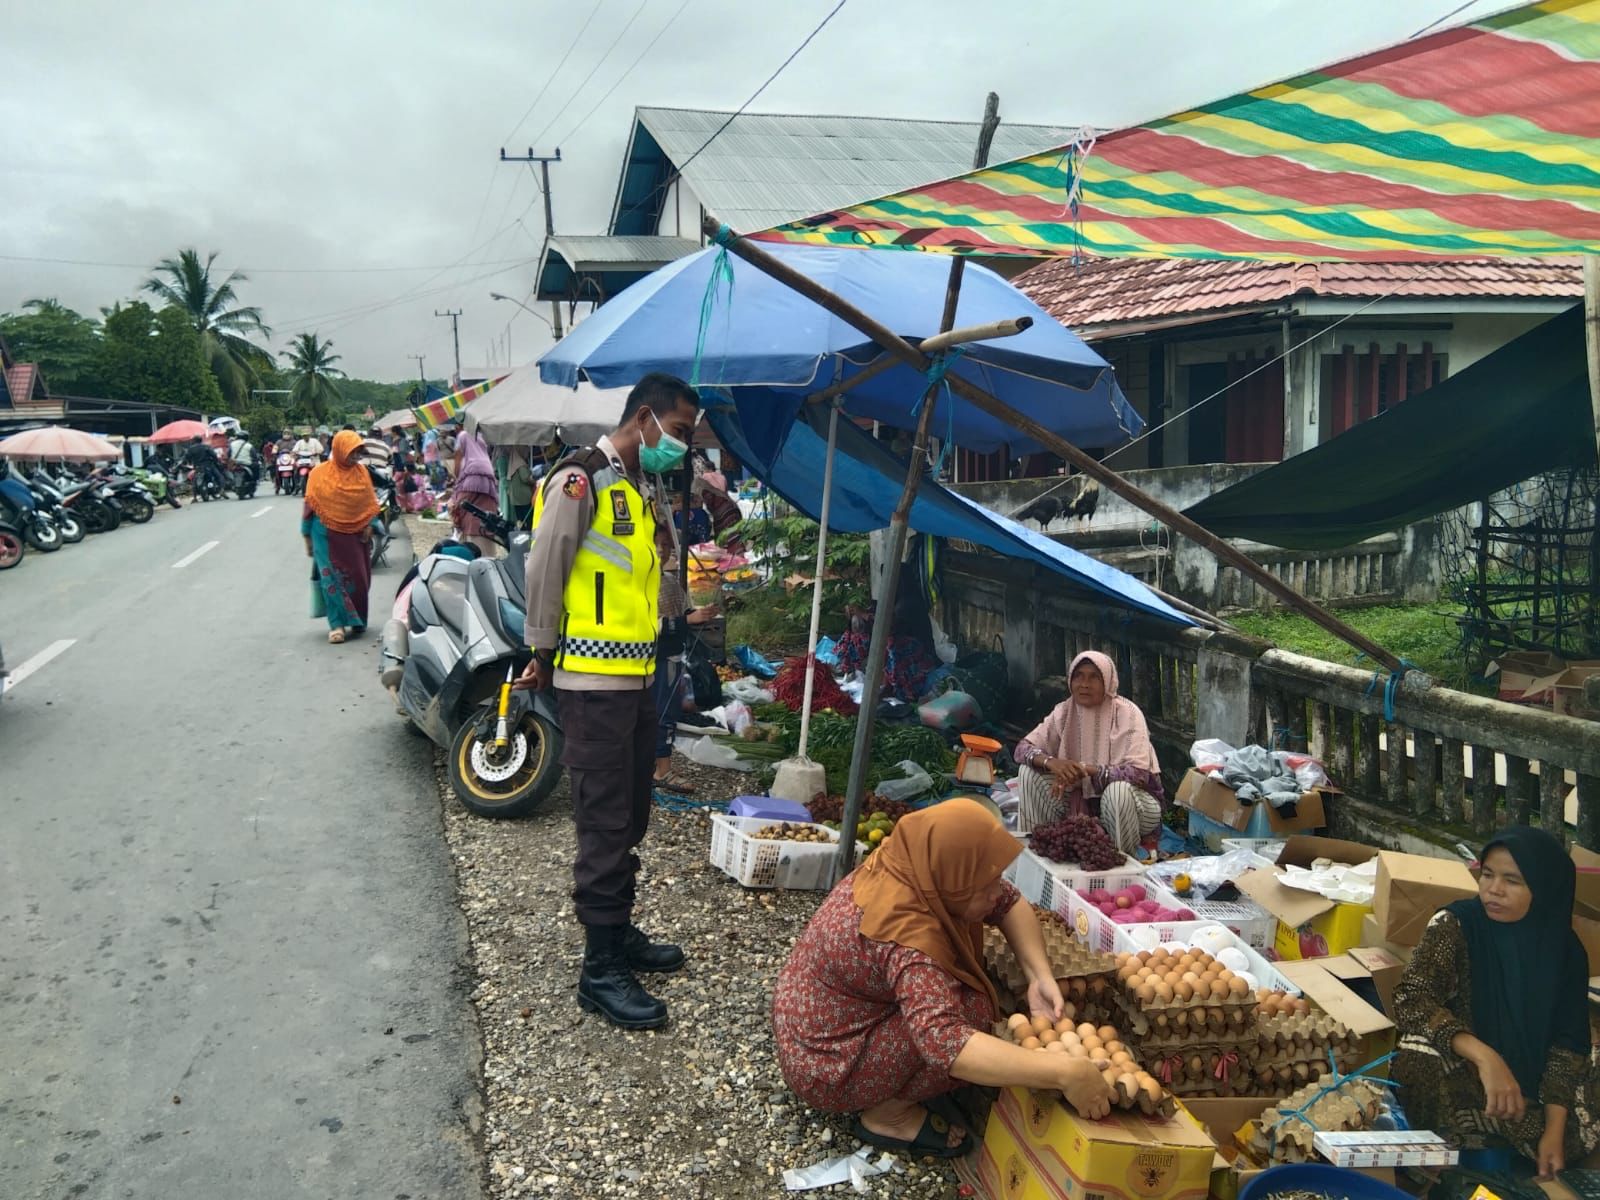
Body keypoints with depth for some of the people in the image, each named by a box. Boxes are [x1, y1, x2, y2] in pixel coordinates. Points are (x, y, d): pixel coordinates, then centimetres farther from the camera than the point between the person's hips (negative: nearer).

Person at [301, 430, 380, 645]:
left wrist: (369, 525, -4)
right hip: (327, 534, -3)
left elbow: (370, 502, 11)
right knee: (332, 578, -5)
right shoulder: (320, 473, -3)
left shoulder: (361, 472, 6)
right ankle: (337, 625, -3)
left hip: (354, 535, 3)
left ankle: (356, 621, 21)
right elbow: (309, 505, 1)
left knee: (358, 578, 6)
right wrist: (307, 536, 1)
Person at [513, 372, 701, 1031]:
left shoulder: (638, 489, 15)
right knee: (605, 827, -3)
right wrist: (544, 654, -6)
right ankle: (601, 971, 7)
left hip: (638, 679, 9)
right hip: (592, 682, -9)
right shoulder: (580, 480, -13)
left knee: (630, 821, 17)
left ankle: (619, 934, 32)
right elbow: (544, 571, -13)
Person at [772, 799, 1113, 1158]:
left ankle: (891, 1093, 10)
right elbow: (946, 1043, -46)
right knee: (971, 1010, -21)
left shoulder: (921, 868, -11)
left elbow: (1009, 903, 1)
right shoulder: (907, 934, -35)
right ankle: (886, 1112, -4)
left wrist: (1040, 975, -14)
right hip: (826, 1062, -9)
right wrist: (1065, 1073, -44)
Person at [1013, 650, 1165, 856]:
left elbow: (1139, 773, -26)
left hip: (1128, 799, -4)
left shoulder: (1126, 713, -18)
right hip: (1082, 802, 4)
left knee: (1118, 790, -37)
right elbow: (1022, 748, -8)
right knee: (1030, 771, -13)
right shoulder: (1064, 712, -5)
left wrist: (1085, 769, -33)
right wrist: (1049, 761, -30)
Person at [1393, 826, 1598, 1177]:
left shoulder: (1564, 949, -4)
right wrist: (1485, 1057, -39)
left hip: (1531, 1077, 4)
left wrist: (1554, 1131, -16)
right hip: (1459, 1068, -4)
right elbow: (1410, 998, -25)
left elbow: (1568, 1042, -5)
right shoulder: (1456, 924, -14)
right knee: (1419, 1063, -35)